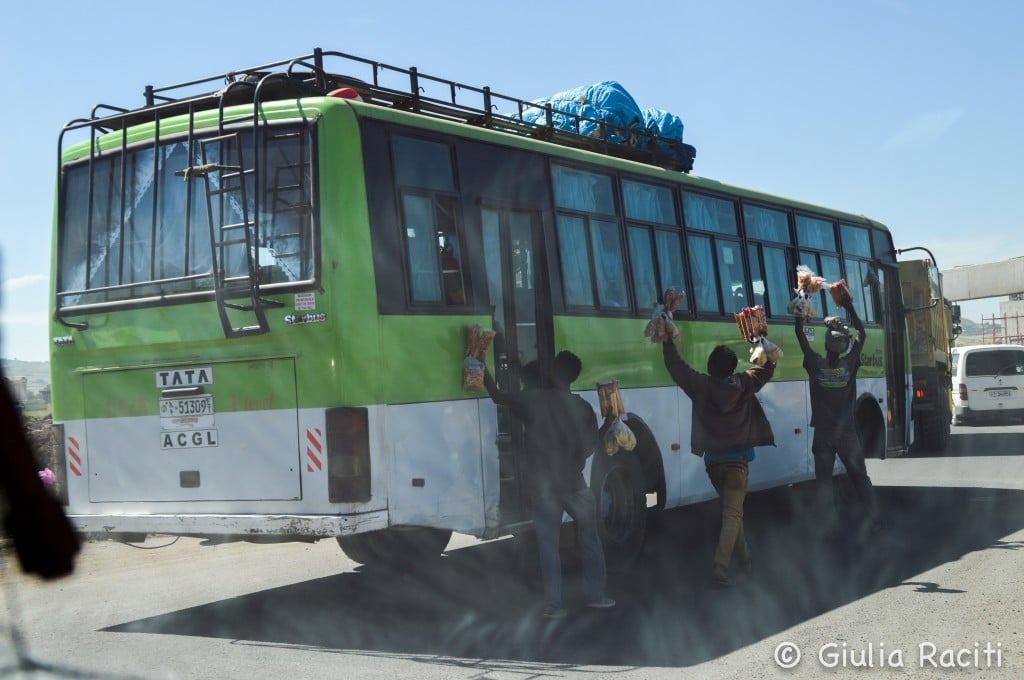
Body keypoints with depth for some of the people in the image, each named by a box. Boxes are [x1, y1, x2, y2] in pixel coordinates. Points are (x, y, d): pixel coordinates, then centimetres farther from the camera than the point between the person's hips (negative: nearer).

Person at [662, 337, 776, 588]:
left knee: (731, 509, 21)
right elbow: (767, 368, 9)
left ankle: (744, 557, 30)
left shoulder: (701, 386, -8)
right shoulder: (744, 384, -5)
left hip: (713, 461, 2)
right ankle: (720, 566, -22)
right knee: (732, 514, -7)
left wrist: (667, 340, 7)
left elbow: (675, 366, -2)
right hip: (737, 460, -2)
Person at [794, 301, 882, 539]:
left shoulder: (815, 364, -11)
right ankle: (874, 519, 13)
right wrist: (848, 306, 9)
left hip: (823, 434, -1)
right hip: (847, 432, 1)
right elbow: (861, 333, 5)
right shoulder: (850, 363, -7)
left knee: (823, 481, 3)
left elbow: (800, 333, -3)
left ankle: (830, 526, -2)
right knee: (860, 476, 13)